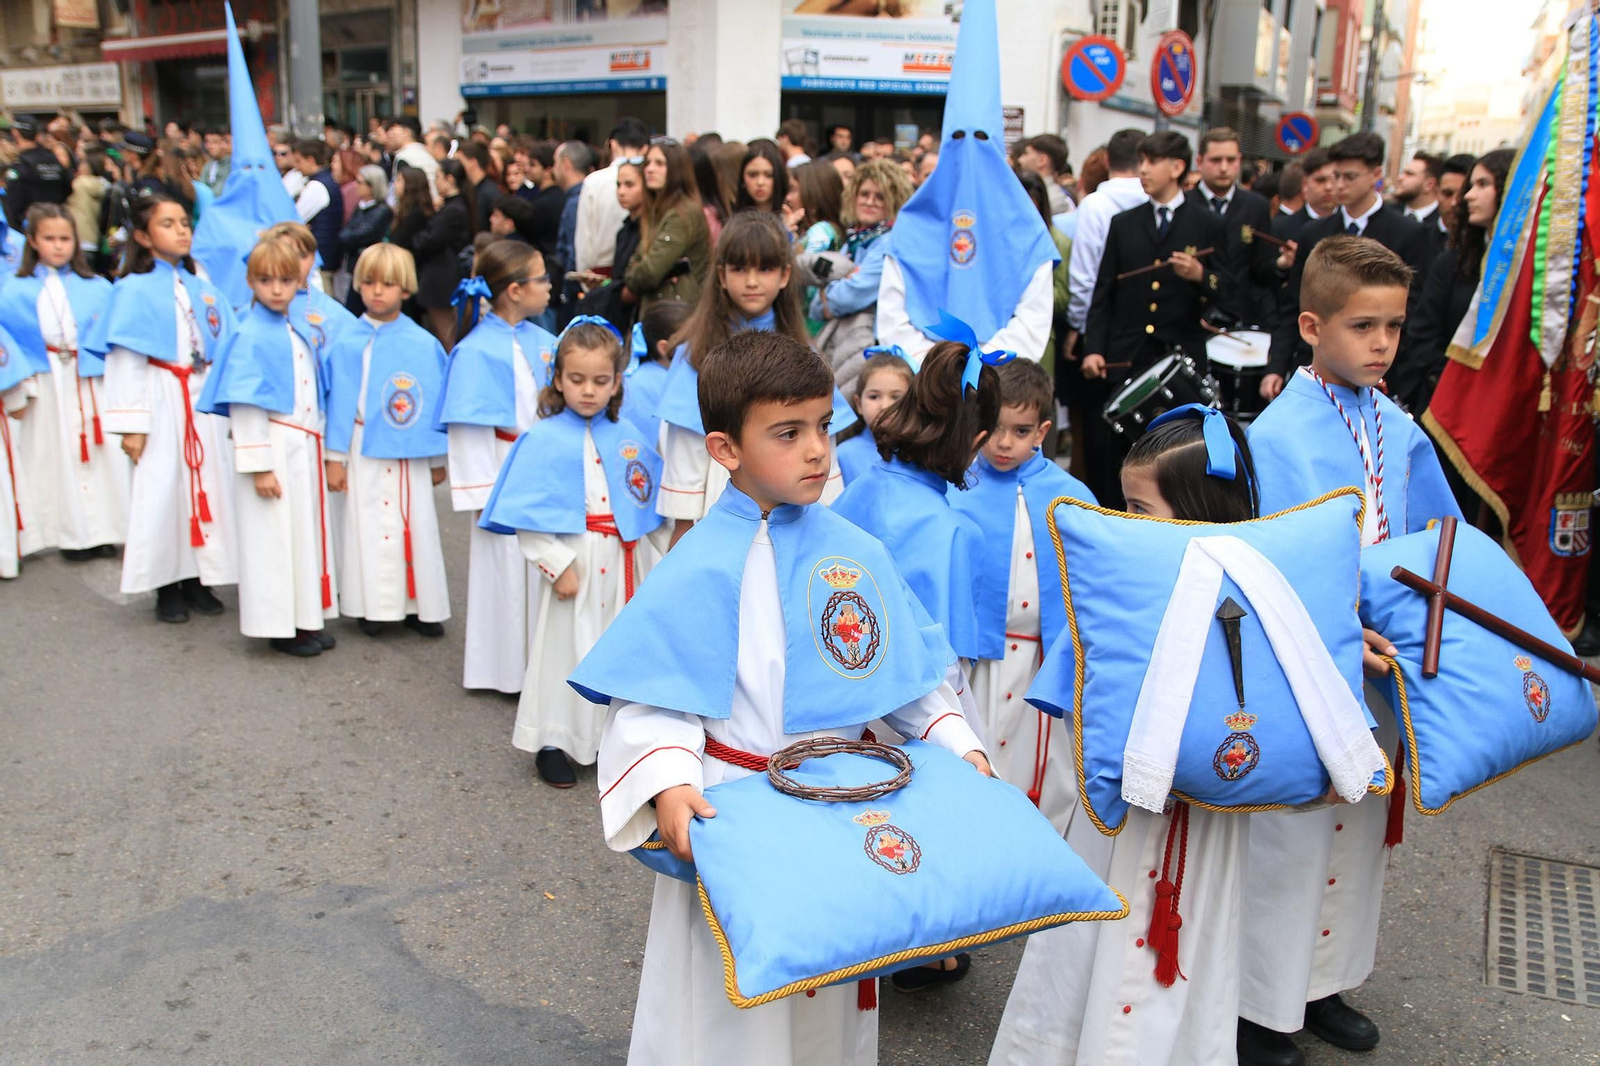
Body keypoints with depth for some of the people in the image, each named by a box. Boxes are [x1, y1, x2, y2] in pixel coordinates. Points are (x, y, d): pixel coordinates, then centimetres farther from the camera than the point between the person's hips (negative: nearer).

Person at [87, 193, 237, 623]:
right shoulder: (134, 289, -6)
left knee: (208, 484, 7)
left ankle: (198, 579, 19)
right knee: (162, 489, 1)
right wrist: (130, 423, -12)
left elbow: (225, 352, 11)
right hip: (162, 400, -5)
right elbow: (123, 360, -8)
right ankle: (167, 587, 13)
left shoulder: (202, 289, 8)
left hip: (203, 400, 5)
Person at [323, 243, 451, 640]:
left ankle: (418, 605, 18)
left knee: (417, 526, 7)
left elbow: (438, 402, 5)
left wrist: (438, 458, 8)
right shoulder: (348, 345, -4)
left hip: (411, 455, 1)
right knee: (369, 526, 6)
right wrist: (335, 458, -2)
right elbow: (339, 403, -1)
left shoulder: (425, 344, -1)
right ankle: (372, 606, 18)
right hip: (366, 454, -1)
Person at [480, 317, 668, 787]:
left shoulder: (629, 438, 3)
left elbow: (651, 505, 7)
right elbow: (529, 515, -12)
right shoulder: (544, 439, -9)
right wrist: (557, 566, -16)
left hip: (625, 566, 4)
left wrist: (658, 565, 6)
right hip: (575, 564, -4)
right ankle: (553, 742, 21)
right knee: (568, 650, 6)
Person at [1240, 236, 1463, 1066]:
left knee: (1359, 826, 19)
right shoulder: (1274, 435, -16)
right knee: (1287, 832, 5)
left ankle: (1320, 983, 40)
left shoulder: (1400, 432, 2)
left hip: (1381, 662, 7)